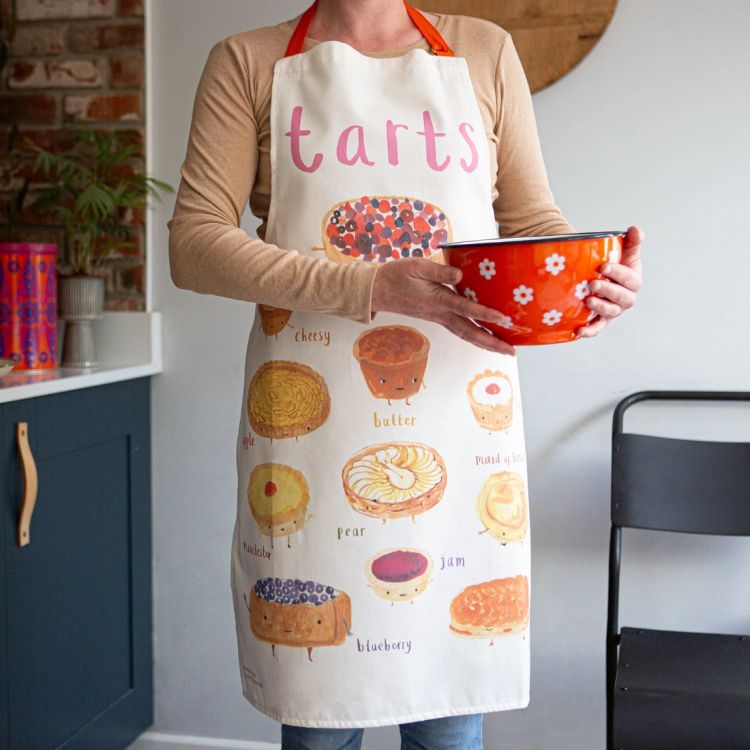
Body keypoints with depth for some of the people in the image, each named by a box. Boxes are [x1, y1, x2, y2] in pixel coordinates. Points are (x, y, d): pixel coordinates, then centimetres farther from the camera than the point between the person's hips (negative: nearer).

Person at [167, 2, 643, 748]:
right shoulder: (247, 62, 7)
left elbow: (534, 220, 14)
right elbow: (193, 243, -4)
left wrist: (599, 276, -10)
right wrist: (372, 287, -17)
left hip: (459, 425, 1)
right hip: (312, 429, -1)